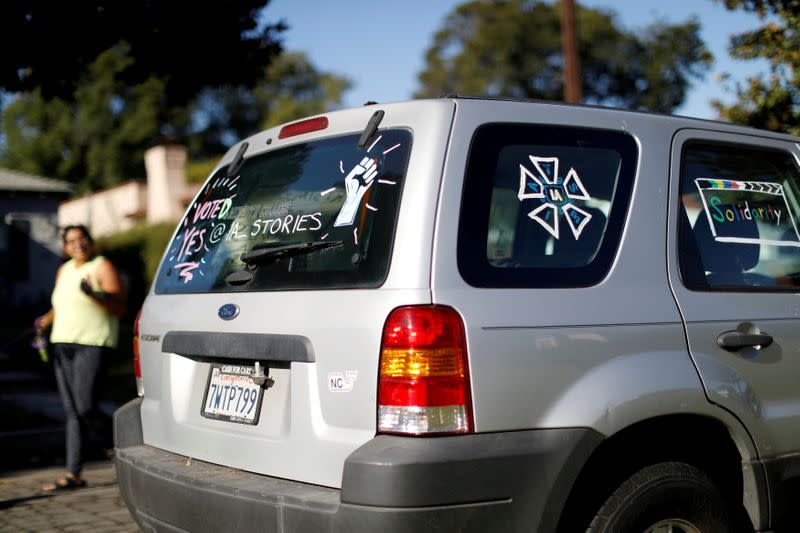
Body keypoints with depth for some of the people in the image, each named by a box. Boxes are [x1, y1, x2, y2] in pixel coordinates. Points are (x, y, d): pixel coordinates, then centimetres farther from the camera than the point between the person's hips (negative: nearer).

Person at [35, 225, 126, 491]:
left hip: (92, 345, -7)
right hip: (63, 344, 7)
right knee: (72, 411, 4)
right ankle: (73, 475, 5)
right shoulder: (64, 271, 18)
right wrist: (45, 320, 12)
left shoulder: (102, 267, -3)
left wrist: (94, 294, -25)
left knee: (85, 408, -14)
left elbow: (119, 308, -10)